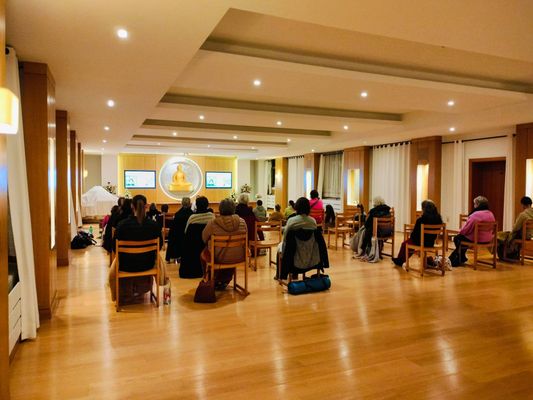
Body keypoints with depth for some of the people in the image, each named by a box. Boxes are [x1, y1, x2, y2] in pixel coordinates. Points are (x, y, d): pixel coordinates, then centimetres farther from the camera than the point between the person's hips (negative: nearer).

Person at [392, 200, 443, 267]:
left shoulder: (421, 220, -25)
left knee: (404, 243, 24)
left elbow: (414, 234, -15)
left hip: (420, 243, -6)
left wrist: (411, 236, 8)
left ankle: (399, 260, 46)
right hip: (431, 243, 6)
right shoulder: (438, 219, -9)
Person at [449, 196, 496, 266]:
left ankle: (461, 259, 28)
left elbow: (466, 229, -18)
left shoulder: (475, 215, -23)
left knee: (457, 238, 14)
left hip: (476, 239, -9)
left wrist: (460, 231, 6)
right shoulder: (491, 214, 4)